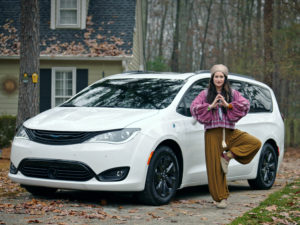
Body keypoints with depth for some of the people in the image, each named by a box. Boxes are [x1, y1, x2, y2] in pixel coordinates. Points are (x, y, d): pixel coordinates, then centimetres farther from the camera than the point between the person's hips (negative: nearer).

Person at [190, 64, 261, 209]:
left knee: (255, 143, -19)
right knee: (216, 167, -6)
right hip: (213, 133, -2)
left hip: (230, 132, 2)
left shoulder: (232, 93, 12)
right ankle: (221, 198, 3)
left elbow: (246, 105, -3)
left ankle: (228, 156, -9)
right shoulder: (205, 94, 10)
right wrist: (210, 106, -16)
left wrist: (228, 105, -14)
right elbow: (194, 107, -4)